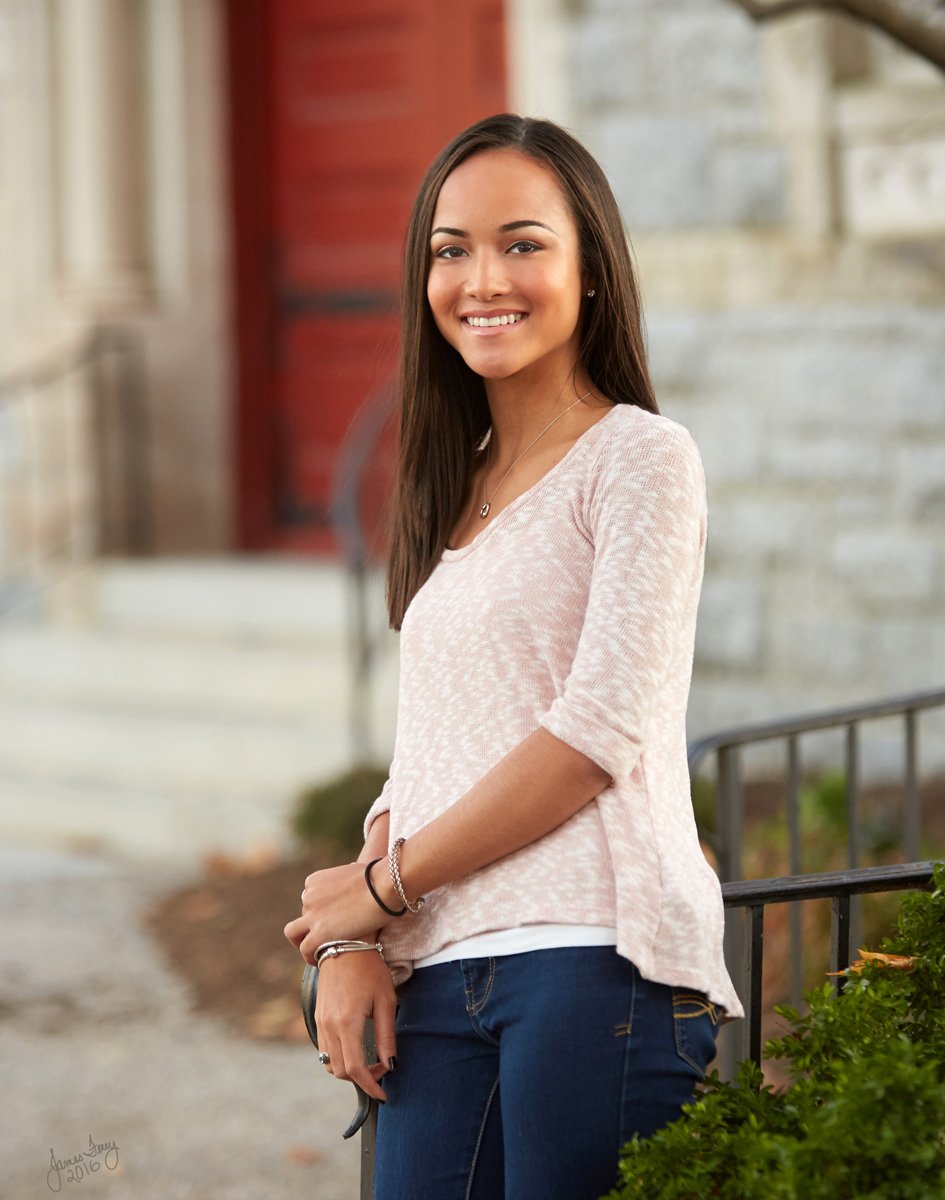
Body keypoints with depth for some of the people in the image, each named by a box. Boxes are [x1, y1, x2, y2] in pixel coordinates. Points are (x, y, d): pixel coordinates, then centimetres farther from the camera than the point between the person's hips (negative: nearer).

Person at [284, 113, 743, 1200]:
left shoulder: (641, 458, -1)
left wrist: (385, 884, -2)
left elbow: (602, 730, -10)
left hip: (596, 957, -6)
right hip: (442, 980, 6)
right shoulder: (455, 496, 20)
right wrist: (352, 940, 1)